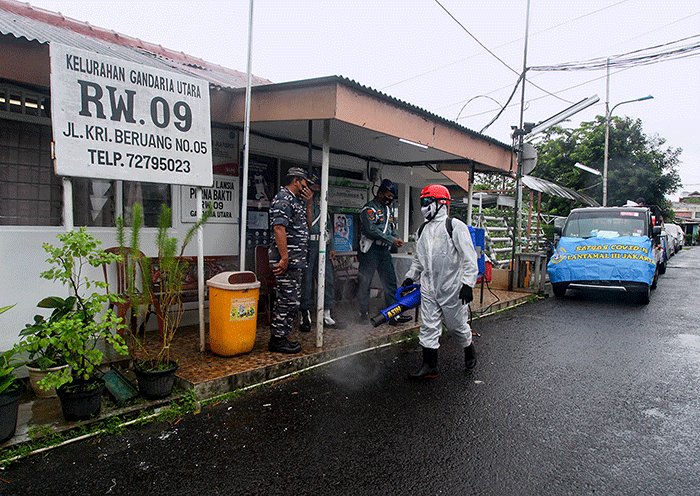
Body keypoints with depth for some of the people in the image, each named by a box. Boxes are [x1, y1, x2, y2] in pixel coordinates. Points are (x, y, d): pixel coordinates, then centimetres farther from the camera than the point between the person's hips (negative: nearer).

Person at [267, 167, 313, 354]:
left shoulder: (296, 200, 20)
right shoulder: (283, 199, -12)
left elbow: (307, 225, 26)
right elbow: (278, 228, -22)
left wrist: (308, 204, 13)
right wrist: (284, 258, -25)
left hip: (295, 261, 10)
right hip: (287, 260, -10)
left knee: (291, 301, 14)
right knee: (288, 301, -6)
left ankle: (279, 337, 23)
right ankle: (278, 340, 5)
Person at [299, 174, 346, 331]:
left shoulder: (322, 202, 19)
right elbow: (308, 224, -12)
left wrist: (332, 247, 13)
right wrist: (308, 205, -18)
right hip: (309, 244, -6)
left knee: (327, 280, 5)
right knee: (306, 280, -2)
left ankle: (326, 316, 14)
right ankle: (305, 316, 9)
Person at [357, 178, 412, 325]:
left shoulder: (387, 209, 19)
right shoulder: (369, 208, -8)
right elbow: (372, 230, -19)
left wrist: (397, 238, 1)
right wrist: (392, 240, -18)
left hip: (384, 250, 8)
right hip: (371, 250, -8)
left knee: (390, 282, 4)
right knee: (365, 282, 1)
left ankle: (394, 315, 7)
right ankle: (364, 313, 12)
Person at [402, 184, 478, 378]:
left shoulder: (455, 226, -9)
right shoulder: (423, 230, 12)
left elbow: (469, 257, -13)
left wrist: (467, 284, -18)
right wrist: (410, 277, 17)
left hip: (452, 288, -5)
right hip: (428, 288, 6)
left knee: (457, 325, 10)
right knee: (428, 326, 4)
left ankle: (469, 351, 38)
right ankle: (430, 366, 13)